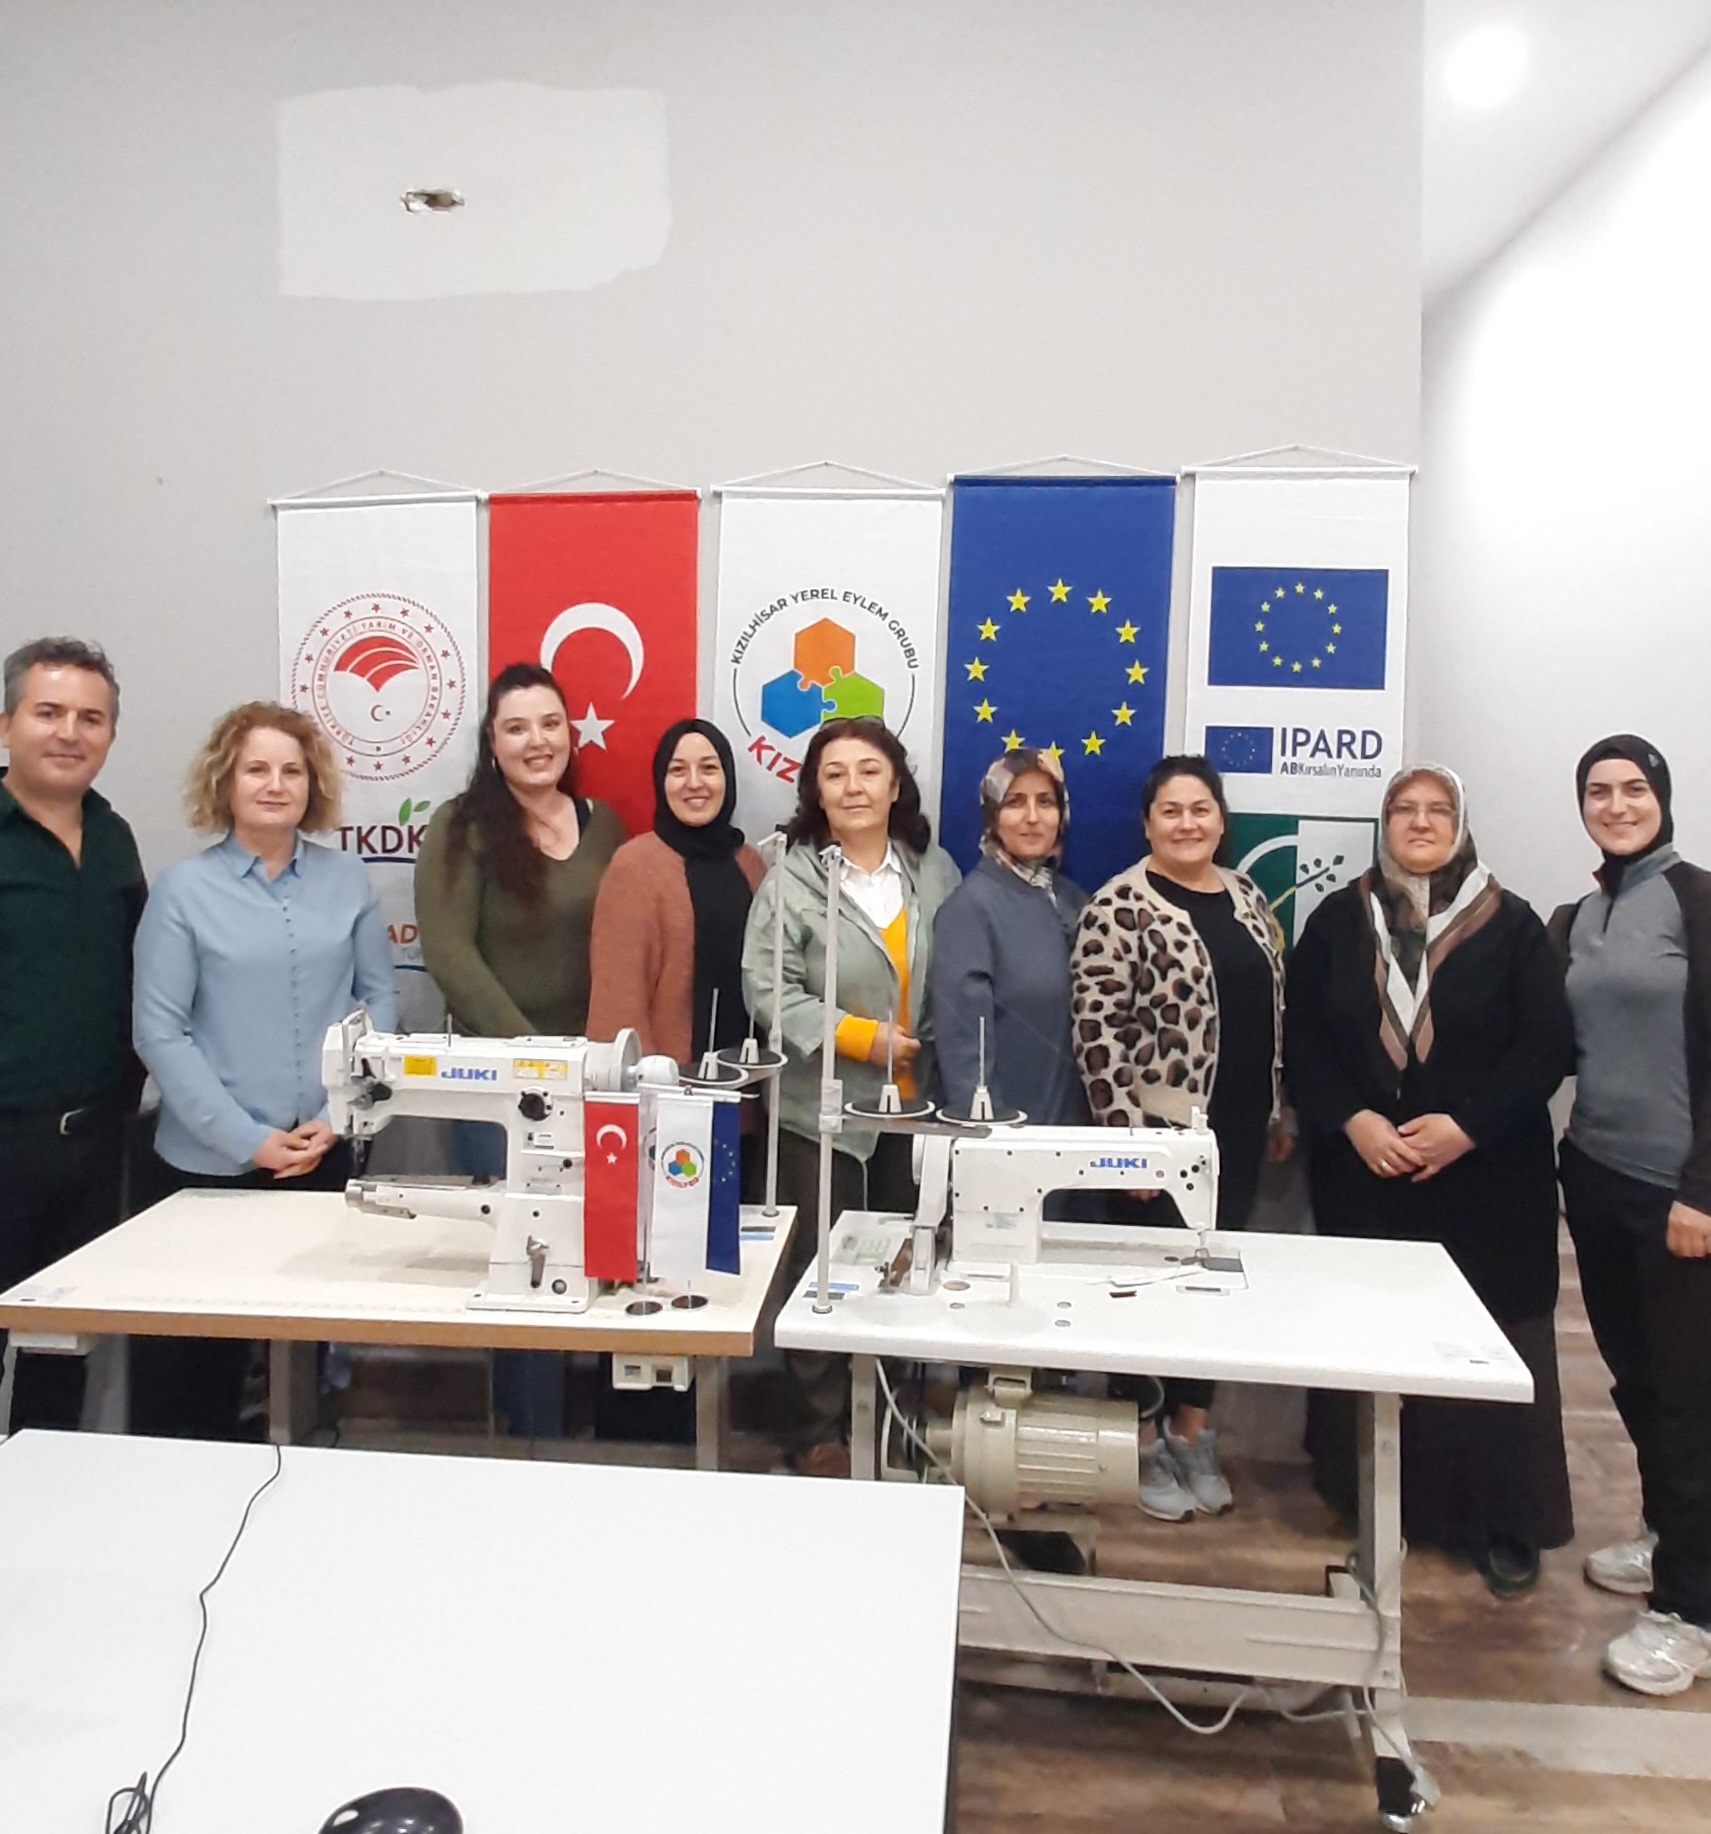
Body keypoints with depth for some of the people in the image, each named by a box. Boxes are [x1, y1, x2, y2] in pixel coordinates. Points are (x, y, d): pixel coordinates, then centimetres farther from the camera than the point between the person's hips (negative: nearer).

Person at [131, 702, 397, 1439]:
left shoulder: (347, 879, 2)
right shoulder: (184, 888, -5)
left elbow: (379, 1001, 4)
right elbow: (159, 1032, -8)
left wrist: (335, 1117, -6)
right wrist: (248, 1138, -13)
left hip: (323, 1154, 2)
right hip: (207, 1161, -2)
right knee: (193, 1352, 8)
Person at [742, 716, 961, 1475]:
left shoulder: (935, 870, 4)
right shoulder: (791, 880, -8)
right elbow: (767, 987, -13)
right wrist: (857, 1036, -18)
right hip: (822, 1108, -3)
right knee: (820, 1269, 3)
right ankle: (821, 1431, 19)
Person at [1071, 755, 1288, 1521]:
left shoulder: (1246, 896, 9)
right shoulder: (1120, 906, -12)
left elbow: (1272, 1012, 15)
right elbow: (1098, 1031, -16)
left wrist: (1280, 1112, 15)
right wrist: (1127, 1135, -19)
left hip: (1238, 1129, 7)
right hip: (1164, 1128, -6)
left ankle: (1193, 1435, 30)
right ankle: (1144, 1442, 22)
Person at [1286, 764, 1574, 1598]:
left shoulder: (1510, 925, 2)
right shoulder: (1337, 920, 6)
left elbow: (1545, 1046, -3)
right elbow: (1304, 1039, 4)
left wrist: (1467, 1125, -14)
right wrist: (1352, 1120, -10)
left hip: (1486, 1179, -1)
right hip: (1362, 1174, 1)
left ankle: (1504, 1525, 17)